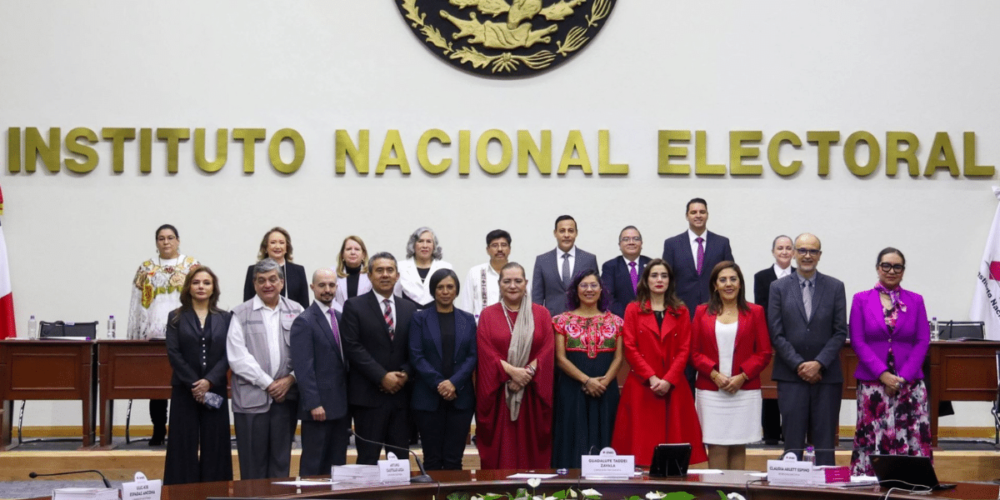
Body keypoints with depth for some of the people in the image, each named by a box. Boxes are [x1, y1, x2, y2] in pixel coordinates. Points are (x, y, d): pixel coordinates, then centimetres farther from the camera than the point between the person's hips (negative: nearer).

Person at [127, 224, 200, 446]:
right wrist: (134, 336, 8)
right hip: (153, 335, 2)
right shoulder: (146, 268, 14)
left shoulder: (192, 266, 7)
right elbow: (137, 303, 13)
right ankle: (158, 431, 7)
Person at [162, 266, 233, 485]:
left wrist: (209, 381, -15)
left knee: (214, 446, 1)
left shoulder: (225, 318, 7)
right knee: (184, 446, -1)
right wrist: (193, 384, -13)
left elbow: (228, 354, -1)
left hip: (215, 390, 1)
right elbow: (173, 353, -4)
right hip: (184, 390, -1)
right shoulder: (176, 317, 5)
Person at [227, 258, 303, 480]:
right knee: (253, 464, 2)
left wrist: (290, 379, -9)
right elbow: (238, 357, -6)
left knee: (281, 461, 7)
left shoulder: (296, 311, 8)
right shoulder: (241, 314, 2)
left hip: (286, 396, 2)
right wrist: (268, 384, -9)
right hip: (251, 398, -2)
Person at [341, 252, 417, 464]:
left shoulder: (409, 309, 14)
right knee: (368, 460, -2)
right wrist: (382, 377, -13)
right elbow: (353, 347, -7)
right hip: (369, 395, -4)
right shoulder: (354, 306, 1)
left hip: (401, 393, 4)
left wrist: (405, 374, -7)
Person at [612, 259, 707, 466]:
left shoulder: (681, 311, 11)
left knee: (674, 437, -2)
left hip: (674, 387, 1)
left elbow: (684, 349, 3)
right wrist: (651, 377, -11)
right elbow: (630, 348, -1)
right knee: (642, 440, -4)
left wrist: (668, 380, -10)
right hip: (641, 387, -1)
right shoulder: (633, 310, 8)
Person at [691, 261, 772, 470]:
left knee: (738, 447, 2)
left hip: (745, 390, 0)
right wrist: (714, 374, -11)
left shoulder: (754, 312, 6)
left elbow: (764, 353, 2)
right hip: (710, 391, 0)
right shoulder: (702, 312, 8)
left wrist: (742, 377, -10)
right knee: (716, 447, -2)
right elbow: (695, 352, 4)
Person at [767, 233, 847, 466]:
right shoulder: (779, 287, 5)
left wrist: (819, 363, -10)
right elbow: (776, 334, 0)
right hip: (791, 375, 0)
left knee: (825, 442, 3)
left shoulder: (835, 287, 6)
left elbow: (840, 332, 1)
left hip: (826, 375, 1)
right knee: (793, 441, 1)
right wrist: (799, 365, -10)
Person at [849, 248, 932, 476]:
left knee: (914, 440, -5)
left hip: (910, 384, 1)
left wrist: (902, 377, -7)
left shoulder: (915, 301, 10)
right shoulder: (861, 300, 6)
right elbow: (857, 341, 0)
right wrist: (883, 375, -11)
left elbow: (923, 341, 4)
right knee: (871, 440, -4)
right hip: (872, 384, -1)